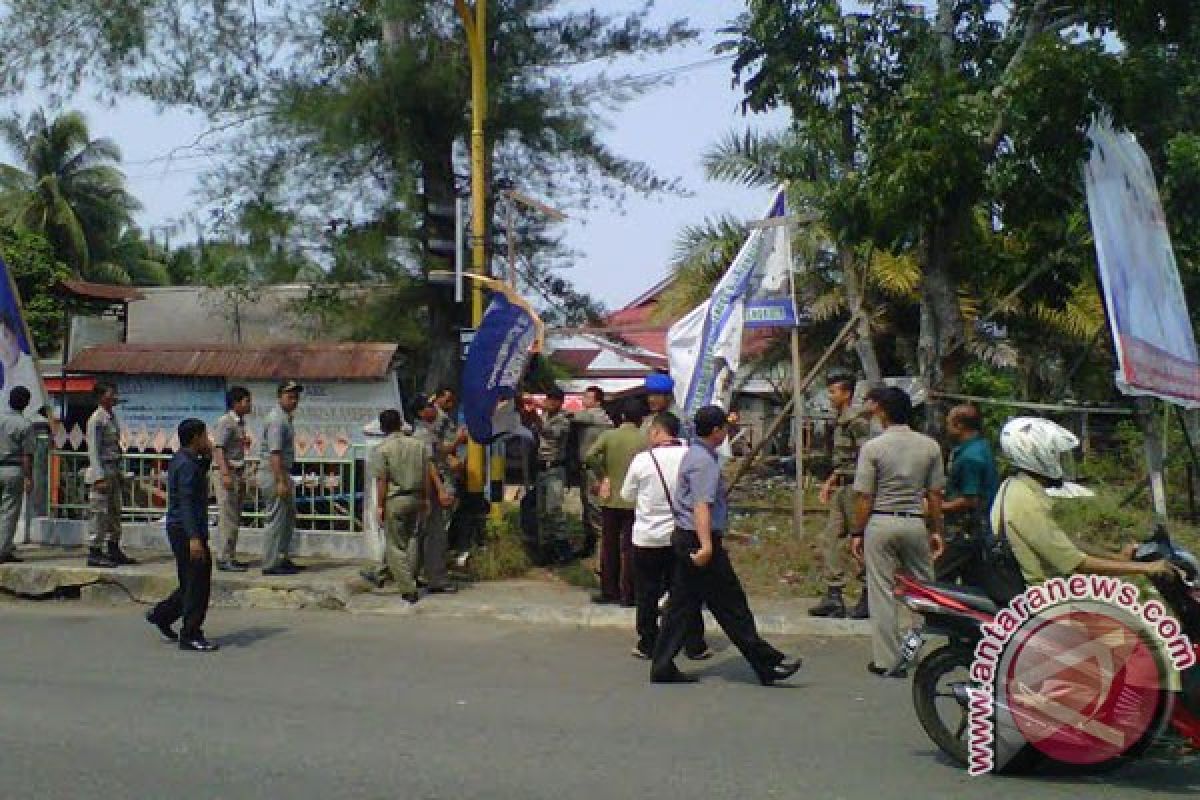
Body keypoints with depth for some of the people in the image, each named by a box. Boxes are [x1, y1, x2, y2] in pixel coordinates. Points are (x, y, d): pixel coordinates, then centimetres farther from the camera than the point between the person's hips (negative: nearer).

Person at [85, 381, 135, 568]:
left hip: (114, 471, 9)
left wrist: (119, 473, 19)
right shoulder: (96, 420, -12)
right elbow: (94, 450, -16)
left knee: (115, 512, 13)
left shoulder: (112, 417, 14)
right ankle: (94, 552, -1)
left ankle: (114, 549, 22)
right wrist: (100, 477, -20)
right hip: (102, 471, -9)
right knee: (100, 512, -6)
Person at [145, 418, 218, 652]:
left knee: (194, 582, 18)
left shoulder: (184, 460, 13)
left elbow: (198, 480, 32)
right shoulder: (186, 464, -16)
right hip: (186, 530, -10)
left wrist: (207, 457, 17)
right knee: (196, 583, -5)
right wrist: (194, 537, -28)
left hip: (181, 530, 10)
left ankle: (161, 615, 27)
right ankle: (190, 636, 0)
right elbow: (186, 502, -23)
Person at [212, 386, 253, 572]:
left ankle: (230, 557, 18)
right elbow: (218, 449, -19)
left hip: (239, 472, 9)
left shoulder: (240, 422, 14)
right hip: (228, 473, -9)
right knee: (227, 518, -7)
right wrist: (225, 474, -25)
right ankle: (223, 559, -3)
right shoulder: (225, 422, -13)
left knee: (235, 518, 12)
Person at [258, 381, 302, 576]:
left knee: (289, 518, 16)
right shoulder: (277, 420, -17)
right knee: (276, 520, -5)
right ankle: (270, 565, 0)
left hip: (283, 474, 11)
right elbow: (274, 453, -23)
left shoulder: (286, 418, 15)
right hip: (273, 474, -11)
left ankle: (282, 559, 24)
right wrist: (281, 481, -27)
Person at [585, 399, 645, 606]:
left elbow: (589, 457, -13)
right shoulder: (645, 441, -8)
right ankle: (627, 595, 5)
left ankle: (608, 591, 16)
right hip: (634, 501, -2)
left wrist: (603, 476, -2)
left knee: (609, 546, 13)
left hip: (611, 499, 2)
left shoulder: (608, 435, -3)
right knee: (629, 548, 4)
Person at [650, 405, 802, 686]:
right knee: (731, 606, -4)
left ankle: (663, 667, 13)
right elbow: (701, 505, -27)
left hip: (684, 537, 10)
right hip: (699, 539, -10)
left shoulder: (693, 454, 15)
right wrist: (706, 545, -34)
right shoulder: (704, 462, -17)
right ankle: (767, 664, 4)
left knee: (682, 605, 11)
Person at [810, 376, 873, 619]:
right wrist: (829, 483, 20)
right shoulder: (838, 422, 16)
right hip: (840, 489, 10)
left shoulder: (857, 421, -13)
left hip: (854, 486, -10)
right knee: (831, 538, 6)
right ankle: (834, 597, 8)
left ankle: (868, 598, 7)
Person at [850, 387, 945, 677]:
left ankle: (886, 660, 6)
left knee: (882, 593, 3)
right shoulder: (929, 446, 1)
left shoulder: (872, 447, -9)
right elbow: (935, 494, 4)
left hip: (880, 523, -3)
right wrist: (936, 531, 13)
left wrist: (857, 533, 2)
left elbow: (865, 498, -8)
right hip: (916, 523, 3)